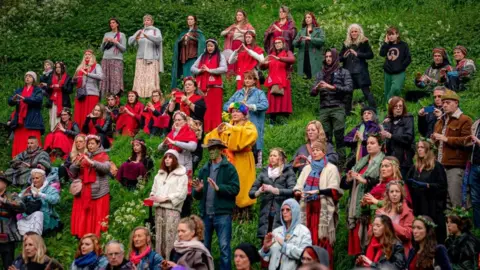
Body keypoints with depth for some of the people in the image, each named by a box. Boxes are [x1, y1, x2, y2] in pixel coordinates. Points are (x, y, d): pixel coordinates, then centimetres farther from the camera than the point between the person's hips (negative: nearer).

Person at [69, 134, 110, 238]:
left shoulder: (103, 156, 5)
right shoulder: (82, 156, 14)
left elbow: (106, 168, -14)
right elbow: (72, 172, 8)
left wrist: (92, 162, -24)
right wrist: (76, 164, -12)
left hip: (98, 192, -3)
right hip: (83, 192, 3)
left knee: (97, 216, -5)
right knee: (82, 217, 1)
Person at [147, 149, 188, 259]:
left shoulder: (181, 175, 2)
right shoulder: (159, 174, 22)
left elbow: (181, 193, -8)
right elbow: (154, 190, 19)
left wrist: (164, 198, -14)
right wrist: (152, 197, -4)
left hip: (172, 209, -6)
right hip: (159, 208, 6)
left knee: (170, 237, -11)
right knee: (159, 237, 4)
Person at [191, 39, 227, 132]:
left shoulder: (220, 56, 6)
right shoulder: (202, 56, 18)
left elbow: (224, 69, -10)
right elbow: (192, 68, 13)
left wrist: (209, 70, -13)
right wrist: (200, 70, -8)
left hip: (215, 87, -4)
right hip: (202, 87, 4)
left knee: (214, 110, -5)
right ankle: (203, 130, 4)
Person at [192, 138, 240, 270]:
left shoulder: (229, 168, -1)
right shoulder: (204, 169, 15)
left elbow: (235, 188, -12)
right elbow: (196, 195, 16)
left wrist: (219, 188, -23)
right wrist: (198, 190, -7)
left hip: (222, 213, -6)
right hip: (206, 214, 6)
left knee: (224, 246, -7)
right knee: (204, 246, 12)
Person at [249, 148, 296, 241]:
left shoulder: (288, 172, 8)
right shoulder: (264, 173, 17)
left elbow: (292, 191, -6)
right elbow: (251, 192, 14)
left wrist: (274, 190, -12)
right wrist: (259, 192, -6)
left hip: (281, 214, -3)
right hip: (266, 215, 3)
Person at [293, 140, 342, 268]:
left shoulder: (331, 168, 4)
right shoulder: (307, 168, 20)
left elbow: (334, 190, -8)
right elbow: (297, 187, 12)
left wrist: (317, 191, -21)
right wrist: (298, 192, -11)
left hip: (324, 210, -4)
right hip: (308, 209, 4)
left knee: (323, 240, -8)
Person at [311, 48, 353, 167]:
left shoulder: (343, 72, 8)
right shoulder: (320, 73, 16)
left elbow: (349, 88, -5)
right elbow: (312, 93, 14)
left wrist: (332, 87, -13)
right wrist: (317, 88, -10)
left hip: (338, 108, -3)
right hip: (324, 109, 3)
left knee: (339, 137, -9)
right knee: (325, 138, 0)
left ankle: (341, 163, -7)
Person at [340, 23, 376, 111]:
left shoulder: (364, 42, 2)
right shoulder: (346, 43, 12)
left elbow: (371, 55, -7)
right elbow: (340, 58, 16)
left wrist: (357, 54, -17)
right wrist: (344, 56, -7)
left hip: (360, 72, -4)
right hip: (348, 72, 4)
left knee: (366, 91, -8)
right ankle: (347, 112, 17)